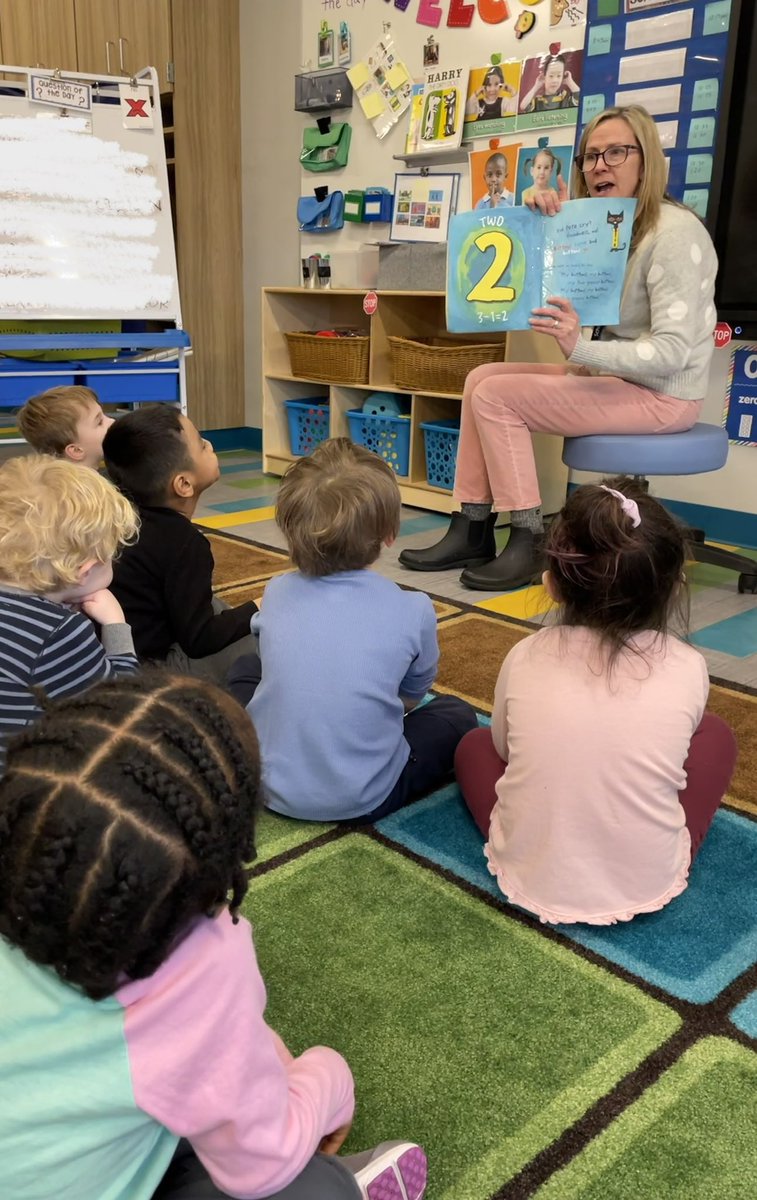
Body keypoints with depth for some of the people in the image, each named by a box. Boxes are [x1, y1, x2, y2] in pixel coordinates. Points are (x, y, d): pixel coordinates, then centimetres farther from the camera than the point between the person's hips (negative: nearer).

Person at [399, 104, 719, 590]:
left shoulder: (674, 234, -18)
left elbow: (673, 352, -26)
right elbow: (555, 294, 5)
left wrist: (579, 348, -39)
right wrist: (552, 228, -9)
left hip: (662, 394, -9)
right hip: (614, 377, 9)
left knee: (494, 397, -16)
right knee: (482, 377, 2)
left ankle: (531, 542, -11)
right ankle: (471, 529, -3)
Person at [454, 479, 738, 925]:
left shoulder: (525, 658, -10)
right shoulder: (688, 669, -11)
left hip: (530, 880, 1)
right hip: (647, 886, 0)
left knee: (473, 744, 25)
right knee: (715, 734, 19)